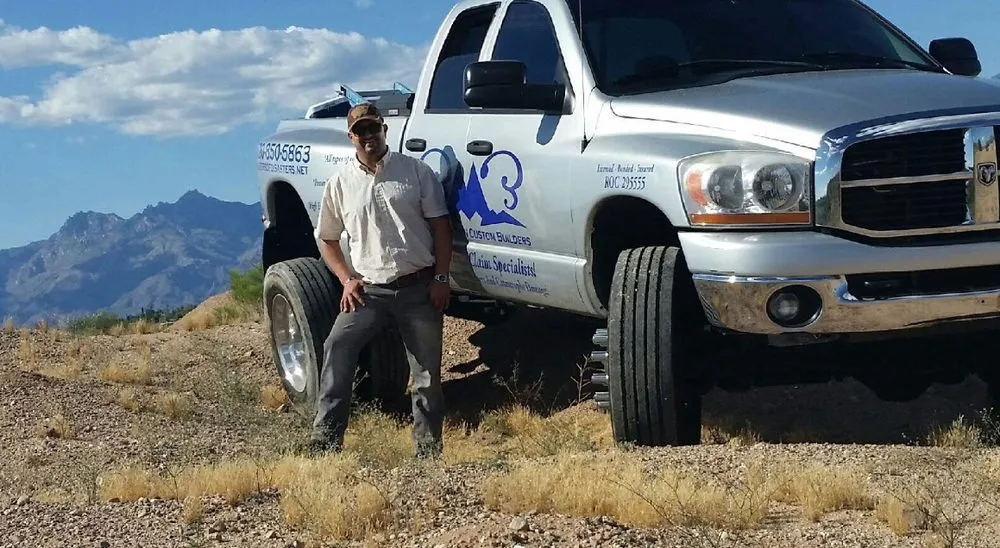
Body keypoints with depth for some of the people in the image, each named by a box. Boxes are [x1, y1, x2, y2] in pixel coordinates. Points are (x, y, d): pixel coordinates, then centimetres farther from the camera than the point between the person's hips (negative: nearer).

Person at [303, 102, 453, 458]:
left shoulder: (416, 171, 4)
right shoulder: (340, 184, 8)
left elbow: (440, 226, 4)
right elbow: (327, 239, 16)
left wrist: (441, 278, -5)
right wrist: (346, 279, 0)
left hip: (420, 289, -1)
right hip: (369, 290, 1)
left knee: (427, 370, 2)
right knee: (337, 347, -20)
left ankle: (428, 448, 13)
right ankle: (326, 435, -18)